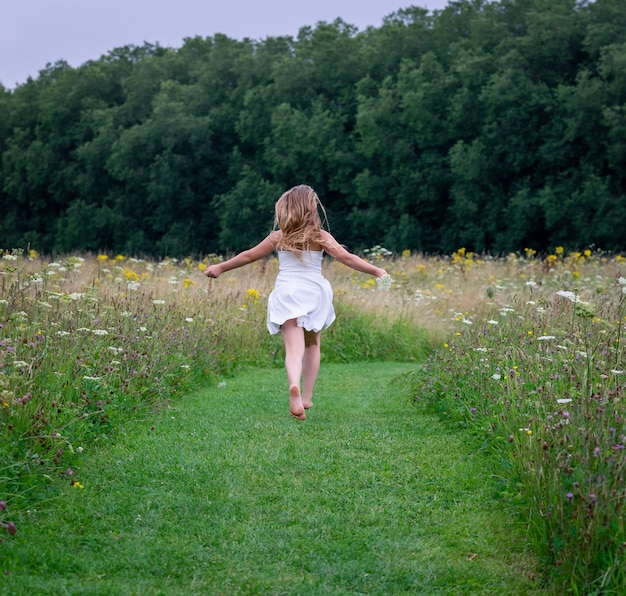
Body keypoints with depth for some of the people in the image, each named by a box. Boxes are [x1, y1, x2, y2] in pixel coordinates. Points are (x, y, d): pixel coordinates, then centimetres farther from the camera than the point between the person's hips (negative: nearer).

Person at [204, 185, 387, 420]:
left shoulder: (278, 237, 6)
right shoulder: (320, 237, 1)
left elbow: (248, 256, 14)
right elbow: (347, 258, -7)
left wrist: (220, 267, 27)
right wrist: (376, 271, -2)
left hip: (286, 294, 0)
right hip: (313, 294, 0)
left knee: (294, 348, -10)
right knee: (312, 345, 21)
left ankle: (294, 386, -40)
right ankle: (307, 397, 23)